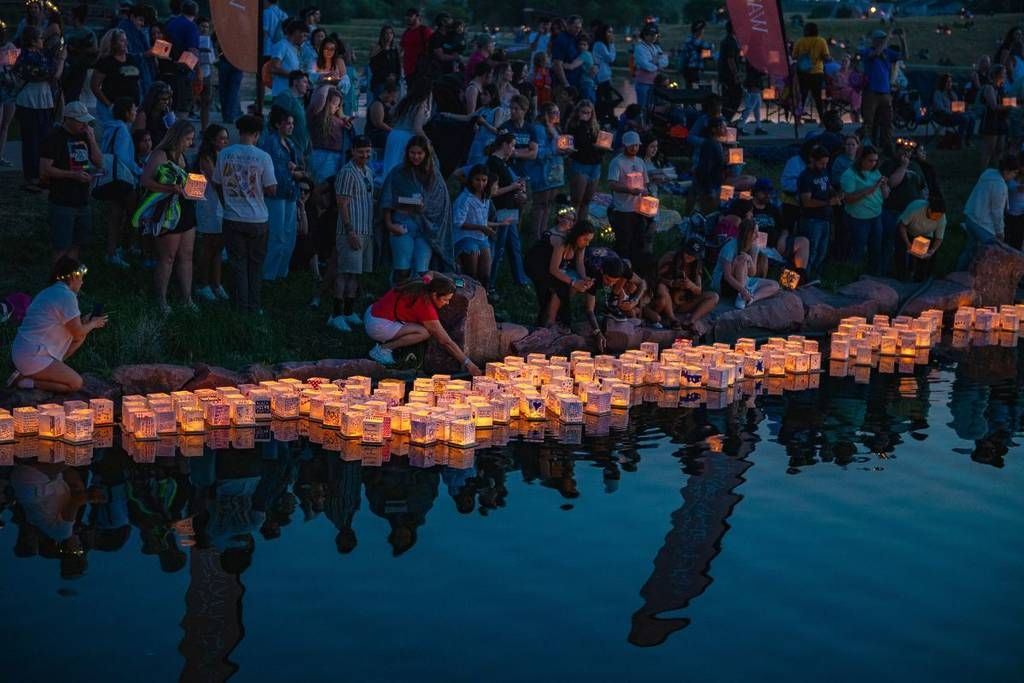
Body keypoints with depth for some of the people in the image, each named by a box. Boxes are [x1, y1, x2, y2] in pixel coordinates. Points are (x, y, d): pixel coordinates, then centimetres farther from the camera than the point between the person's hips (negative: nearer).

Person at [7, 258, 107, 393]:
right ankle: (26, 381, -8)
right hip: (32, 357, -10)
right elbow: (78, 334, -12)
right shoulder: (67, 296, -18)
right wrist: (93, 324, 7)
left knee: (82, 337, 13)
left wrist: (84, 321, 17)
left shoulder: (50, 292, 12)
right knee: (76, 384, -10)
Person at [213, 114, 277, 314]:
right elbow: (271, 189, -10)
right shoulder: (263, 157, -12)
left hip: (232, 219, 2)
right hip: (257, 220, -1)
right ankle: (254, 306, 14)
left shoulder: (224, 154, -4)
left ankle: (241, 306, 10)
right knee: (255, 263, 11)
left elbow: (217, 184, 5)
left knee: (237, 262, 10)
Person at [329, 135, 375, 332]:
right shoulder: (347, 172, -10)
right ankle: (337, 315, -9)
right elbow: (342, 204, -14)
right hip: (352, 232, -8)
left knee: (357, 273, 11)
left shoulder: (369, 172, 17)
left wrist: (372, 231, 19)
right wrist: (350, 232, -19)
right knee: (345, 272, -9)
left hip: (366, 232, 8)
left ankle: (350, 312, 16)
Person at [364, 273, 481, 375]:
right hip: (378, 325, -10)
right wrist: (468, 364, -17)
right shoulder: (426, 306, -23)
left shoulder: (426, 281, 0)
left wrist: (449, 283, 13)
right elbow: (445, 342, -20)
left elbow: (432, 274, 30)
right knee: (424, 332, -20)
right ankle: (383, 349, -9)